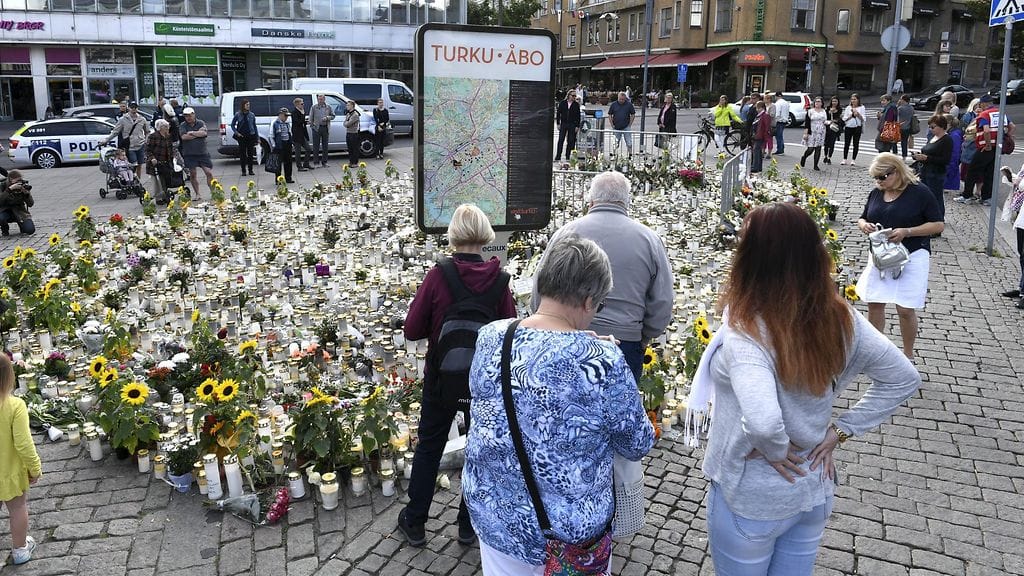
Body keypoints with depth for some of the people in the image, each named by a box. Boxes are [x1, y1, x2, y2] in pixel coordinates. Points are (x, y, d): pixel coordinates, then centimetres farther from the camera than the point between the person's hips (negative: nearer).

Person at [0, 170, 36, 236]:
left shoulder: (23, 186, -7)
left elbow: (31, 204, -10)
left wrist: (26, 193, -28)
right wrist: (10, 189, -36)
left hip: (20, 212, 1)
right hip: (6, 211, -1)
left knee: (30, 230, -22)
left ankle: (21, 224, 16)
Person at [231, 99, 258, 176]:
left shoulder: (252, 115, 4)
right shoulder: (238, 114, 0)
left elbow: (254, 126, 9)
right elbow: (232, 125, 8)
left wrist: (258, 137, 7)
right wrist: (236, 133, -6)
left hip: (250, 136, 1)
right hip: (242, 137, -1)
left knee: (250, 154, 3)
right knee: (243, 154, 2)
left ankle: (250, 170, 12)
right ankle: (243, 171, 9)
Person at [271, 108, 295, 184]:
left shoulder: (287, 123, 15)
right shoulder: (275, 123, -6)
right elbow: (271, 135, -7)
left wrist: (290, 143, 15)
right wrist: (274, 145, -10)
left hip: (287, 146, 6)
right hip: (279, 146, -6)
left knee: (288, 162, 8)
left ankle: (288, 178, 17)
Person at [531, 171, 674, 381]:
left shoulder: (566, 233, 2)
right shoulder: (649, 239, 4)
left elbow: (541, 292, 5)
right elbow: (662, 305, 5)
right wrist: (642, 341, 18)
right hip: (627, 344, 0)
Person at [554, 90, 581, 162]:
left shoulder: (576, 104, 2)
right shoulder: (562, 103, 4)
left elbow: (578, 116, 2)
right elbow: (558, 113, 7)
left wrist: (577, 126, -4)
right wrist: (558, 123, 0)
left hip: (572, 125, 0)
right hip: (563, 124, 0)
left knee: (570, 141, 2)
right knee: (561, 140, -4)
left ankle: (567, 157, 10)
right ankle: (558, 157, -1)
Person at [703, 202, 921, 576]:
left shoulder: (747, 332, -30)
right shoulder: (840, 318, -10)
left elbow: (763, 422, -43)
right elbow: (903, 378, 1)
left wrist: (776, 451, -21)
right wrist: (841, 430, -1)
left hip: (751, 500, -5)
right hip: (816, 488, 6)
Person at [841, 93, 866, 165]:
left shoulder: (861, 107, 4)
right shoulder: (848, 108, 9)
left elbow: (863, 119, -2)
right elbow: (844, 119, 4)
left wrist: (857, 114, -16)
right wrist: (851, 115, -9)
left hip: (857, 127, -2)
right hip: (848, 127, 2)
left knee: (856, 144, 0)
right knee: (846, 143, 2)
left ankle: (853, 160, 6)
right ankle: (844, 159, 8)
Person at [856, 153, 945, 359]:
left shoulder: (919, 192, -8)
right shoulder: (876, 193, 7)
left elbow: (938, 225, -7)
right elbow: (862, 219, 19)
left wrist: (907, 231, -20)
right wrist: (864, 225, -6)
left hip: (911, 257, -5)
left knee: (905, 309, -3)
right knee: (874, 303, 4)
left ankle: (908, 355, 15)